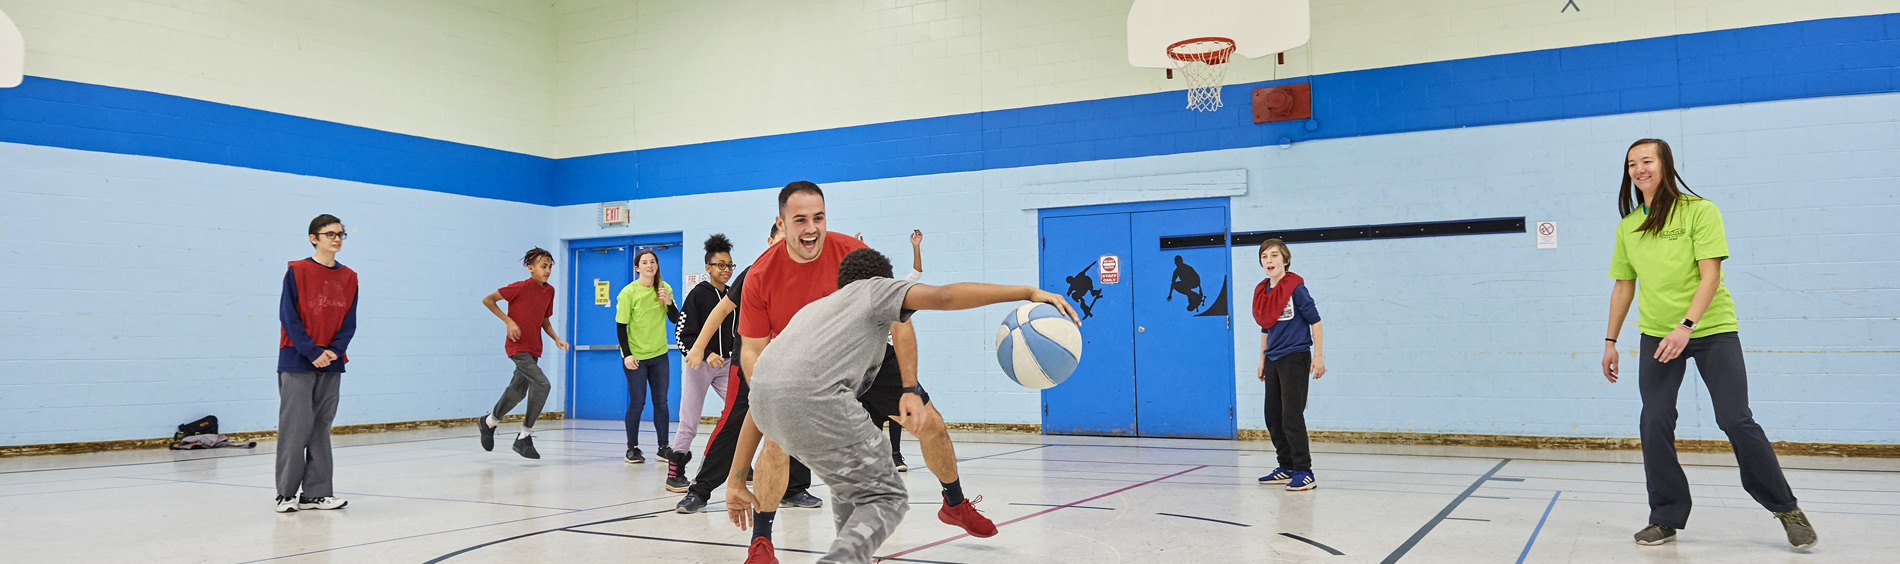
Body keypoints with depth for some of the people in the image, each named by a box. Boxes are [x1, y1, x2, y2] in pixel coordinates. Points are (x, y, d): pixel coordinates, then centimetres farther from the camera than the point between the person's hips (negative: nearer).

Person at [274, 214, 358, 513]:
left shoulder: (348, 277, 9)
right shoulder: (297, 271, -4)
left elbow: (349, 321, 7)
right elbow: (288, 317, -8)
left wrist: (335, 350, -10)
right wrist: (313, 352, -15)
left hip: (331, 365, 4)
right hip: (297, 362, -4)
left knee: (321, 427, 8)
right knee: (295, 426, -3)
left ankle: (316, 492, 14)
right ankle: (286, 493, 7)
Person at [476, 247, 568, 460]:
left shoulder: (549, 291, 6)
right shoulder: (520, 287, -14)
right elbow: (488, 300, -8)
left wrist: (557, 339, 0)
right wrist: (508, 321, -17)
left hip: (534, 349, 8)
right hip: (517, 346, -8)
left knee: (518, 392, 16)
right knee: (542, 383, -22)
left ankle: (488, 422, 40)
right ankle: (525, 435, -12)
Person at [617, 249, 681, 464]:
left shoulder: (664, 288, 3)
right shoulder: (628, 292, -9)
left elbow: (675, 320, 6)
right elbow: (621, 325, -9)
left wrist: (669, 302, -13)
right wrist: (627, 354, -15)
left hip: (659, 355, 4)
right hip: (636, 356, -4)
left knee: (661, 401, 6)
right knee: (637, 402, -2)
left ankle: (663, 447, 14)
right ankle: (632, 448, 10)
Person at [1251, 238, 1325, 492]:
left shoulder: (1295, 287, -11)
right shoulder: (1261, 292, 8)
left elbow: (1315, 321, -9)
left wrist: (1318, 356, -13)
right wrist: (1262, 361, 19)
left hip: (1295, 358, -8)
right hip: (1273, 361, 8)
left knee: (1291, 417, -9)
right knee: (1273, 417, 12)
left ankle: (1304, 472, -1)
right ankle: (1287, 468, 23)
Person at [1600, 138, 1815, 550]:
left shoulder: (1699, 211, -7)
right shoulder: (1627, 227, 7)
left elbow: (1710, 275, -14)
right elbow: (1624, 286, 13)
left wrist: (1686, 326, -25)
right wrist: (1610, 341, 11)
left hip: (1712, 330, -4)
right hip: (1656, 335, 4)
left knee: (1736, 420, -5)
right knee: (1655, 424, -4)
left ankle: (1785, 508, 14)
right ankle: (1666, 518, 7)